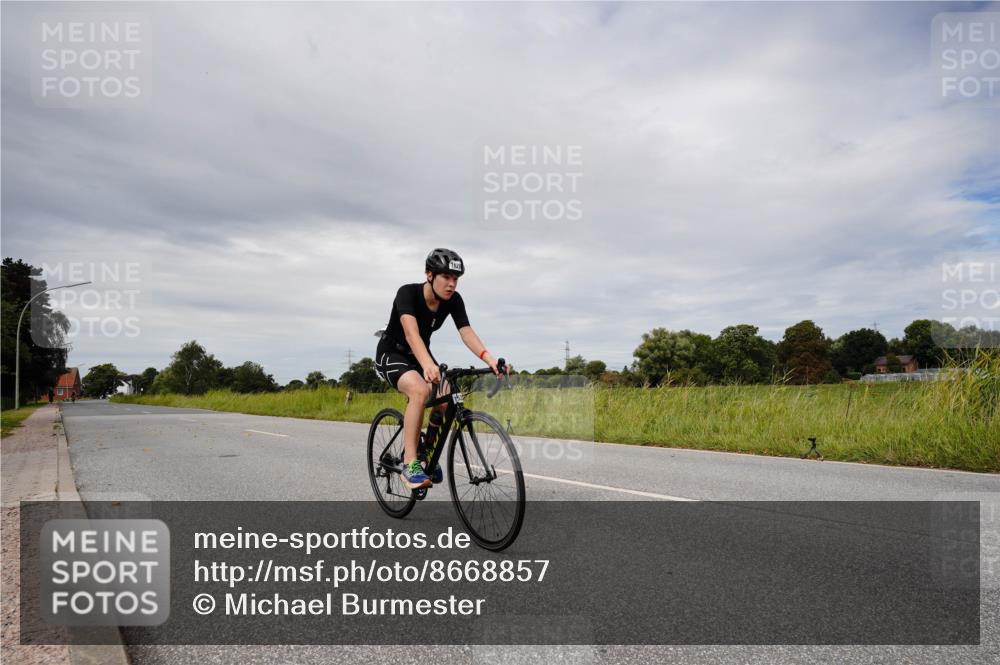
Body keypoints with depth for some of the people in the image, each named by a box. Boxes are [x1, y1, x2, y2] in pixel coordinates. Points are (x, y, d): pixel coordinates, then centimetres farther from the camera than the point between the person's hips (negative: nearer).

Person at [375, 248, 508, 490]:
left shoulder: (454, 300, -13)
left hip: (419, 355, 5)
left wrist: (489, 359, -43)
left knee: (446, 400, -17)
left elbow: (466, 332, -25)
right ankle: (410, 464, -27)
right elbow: (411, 332, -44)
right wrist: (428, 365, -62)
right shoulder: (407, 293, -28)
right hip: (391, 354, -5)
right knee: (420, 390, -34)